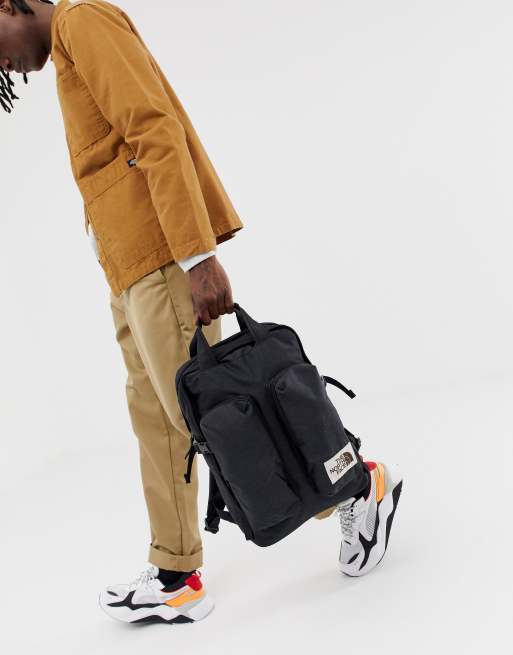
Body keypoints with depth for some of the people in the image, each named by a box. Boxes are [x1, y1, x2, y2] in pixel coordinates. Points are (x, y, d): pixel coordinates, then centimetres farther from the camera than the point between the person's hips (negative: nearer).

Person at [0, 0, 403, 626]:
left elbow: (159, 131, -18)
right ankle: (176, 579, 16)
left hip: (163, 257, -10)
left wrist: (198, 256, -26)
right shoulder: (71, 62, 25)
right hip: (132, 267, 10)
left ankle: (360, 487, 8)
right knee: (156, 418, 9)